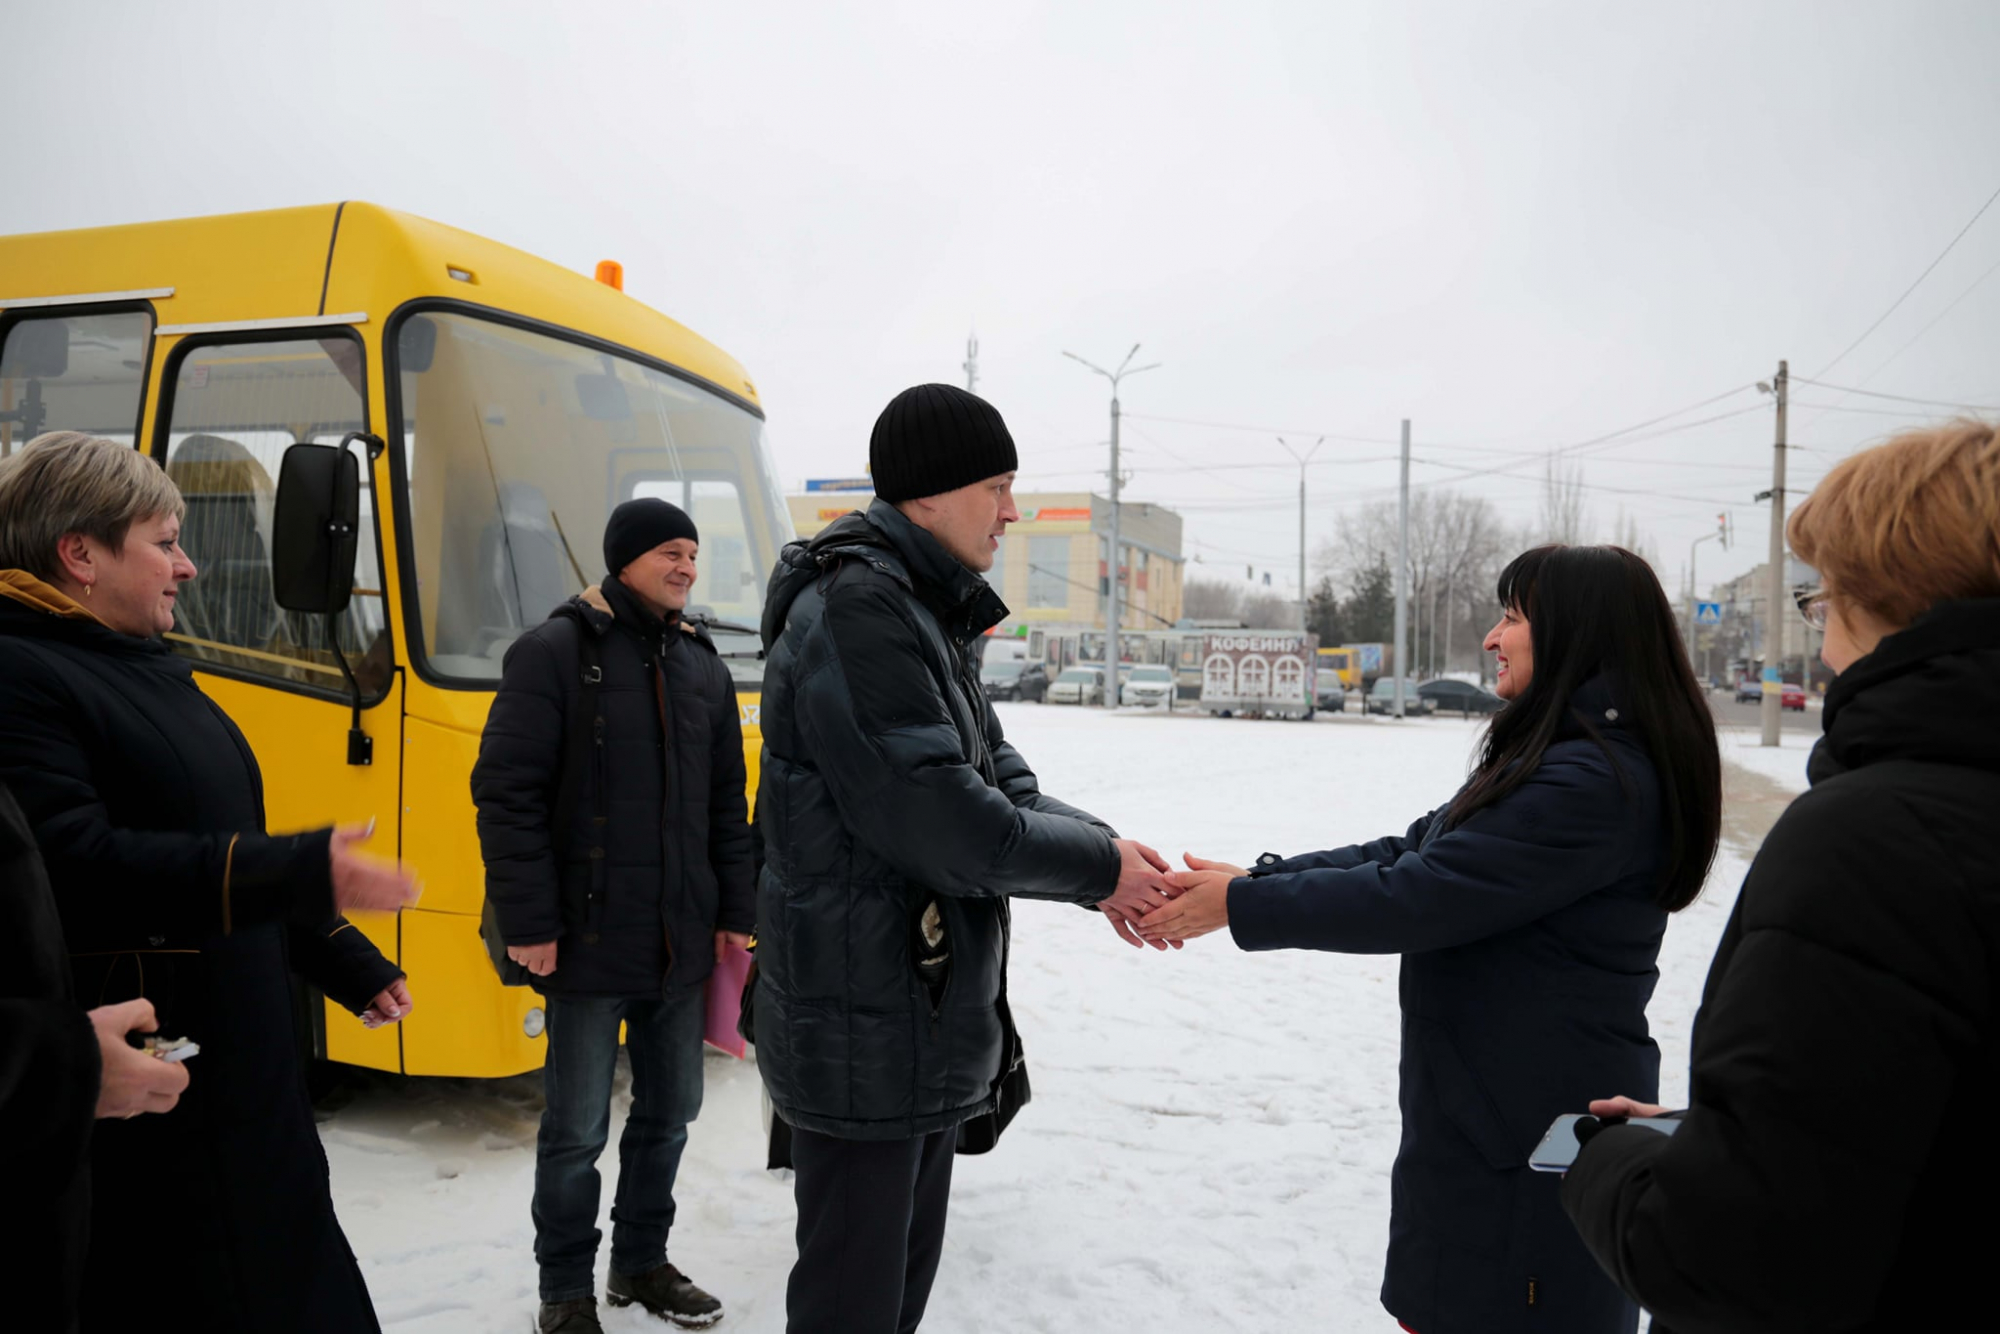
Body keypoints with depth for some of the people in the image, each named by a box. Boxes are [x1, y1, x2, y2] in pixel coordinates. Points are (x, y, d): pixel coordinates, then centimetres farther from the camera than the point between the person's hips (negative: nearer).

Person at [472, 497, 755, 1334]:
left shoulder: (702, 664, 11)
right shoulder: (555, 652, -7)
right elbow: (507, 793, -11)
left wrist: (736, 910, 10)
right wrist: (528, 921, -13)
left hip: (683, 946, 6)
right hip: (588, 942, -5)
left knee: (669, 1111, 16)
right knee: (578, 1128, 6)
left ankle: (641, 1262, 36)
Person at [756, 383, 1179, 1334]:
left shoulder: (923, 615, 13)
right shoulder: (857, 611, -20)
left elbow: (999, 777, 9)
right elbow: (941, 822, -26)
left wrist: (1100, 849, -8)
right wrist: (1097, 866, -13)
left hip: (927, 1022, 10)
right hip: (864, 1032, -10)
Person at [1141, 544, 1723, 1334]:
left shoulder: (1594, 781, -23)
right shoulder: (1557, 759, 11)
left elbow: (1414, 898, -25)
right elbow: (1412, 852, 9)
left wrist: (1241, 905, -16)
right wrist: (1256, 876, -1)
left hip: (1531, 1135, -9)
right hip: (1482, 1111, 9)